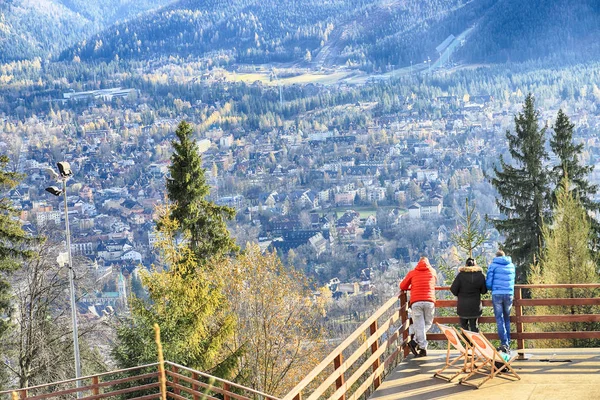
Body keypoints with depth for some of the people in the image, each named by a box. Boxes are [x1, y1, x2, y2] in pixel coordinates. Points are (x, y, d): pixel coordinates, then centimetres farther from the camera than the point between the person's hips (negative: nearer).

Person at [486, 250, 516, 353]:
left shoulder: (494, 265, 1)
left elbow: (488, 282, -1)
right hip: (509, 294, 3)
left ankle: (504, 343, -9)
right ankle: (507, 344, 13)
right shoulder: (511, 265, 12)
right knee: (507, 319, 13)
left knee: (499, 319, 0)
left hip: (497, 294, -3)